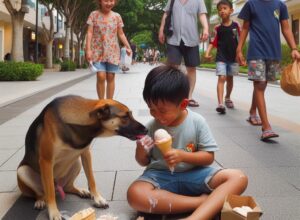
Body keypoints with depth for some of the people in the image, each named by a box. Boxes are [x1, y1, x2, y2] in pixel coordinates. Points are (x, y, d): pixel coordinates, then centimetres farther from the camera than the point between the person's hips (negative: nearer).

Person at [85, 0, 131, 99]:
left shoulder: (117, 16, 7)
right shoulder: (94, 15, 0)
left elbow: (121, 34, 12)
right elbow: (89, 33, -4)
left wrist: (128, 47, 2)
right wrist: (88, 49, -13)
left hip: (112, 51, 2)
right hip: (98, 51, -2)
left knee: (110, 77, 3)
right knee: (101, 77, -12)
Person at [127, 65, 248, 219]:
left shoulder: (197, 122, -8)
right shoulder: (151, 127, -4)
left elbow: (209, 157, -4)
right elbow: (144, 162, 7)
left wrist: (183, 156, -22)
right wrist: (141, 152, -18)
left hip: (193, 173, 0)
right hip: (160, 176, 0)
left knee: (239, 178, -22)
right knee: (135, 194, -34)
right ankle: (206, 201, -28)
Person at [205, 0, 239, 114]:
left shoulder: (236, 25, -1)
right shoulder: (218, 28, -2)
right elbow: (213, 42, -1)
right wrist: (207, 52, -16)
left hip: (234, 57, 2)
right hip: (221, 57, -2)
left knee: (230, 79, 15)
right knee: (221, 78, -14)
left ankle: (227, 98, 37)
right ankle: (220, 104, -20)